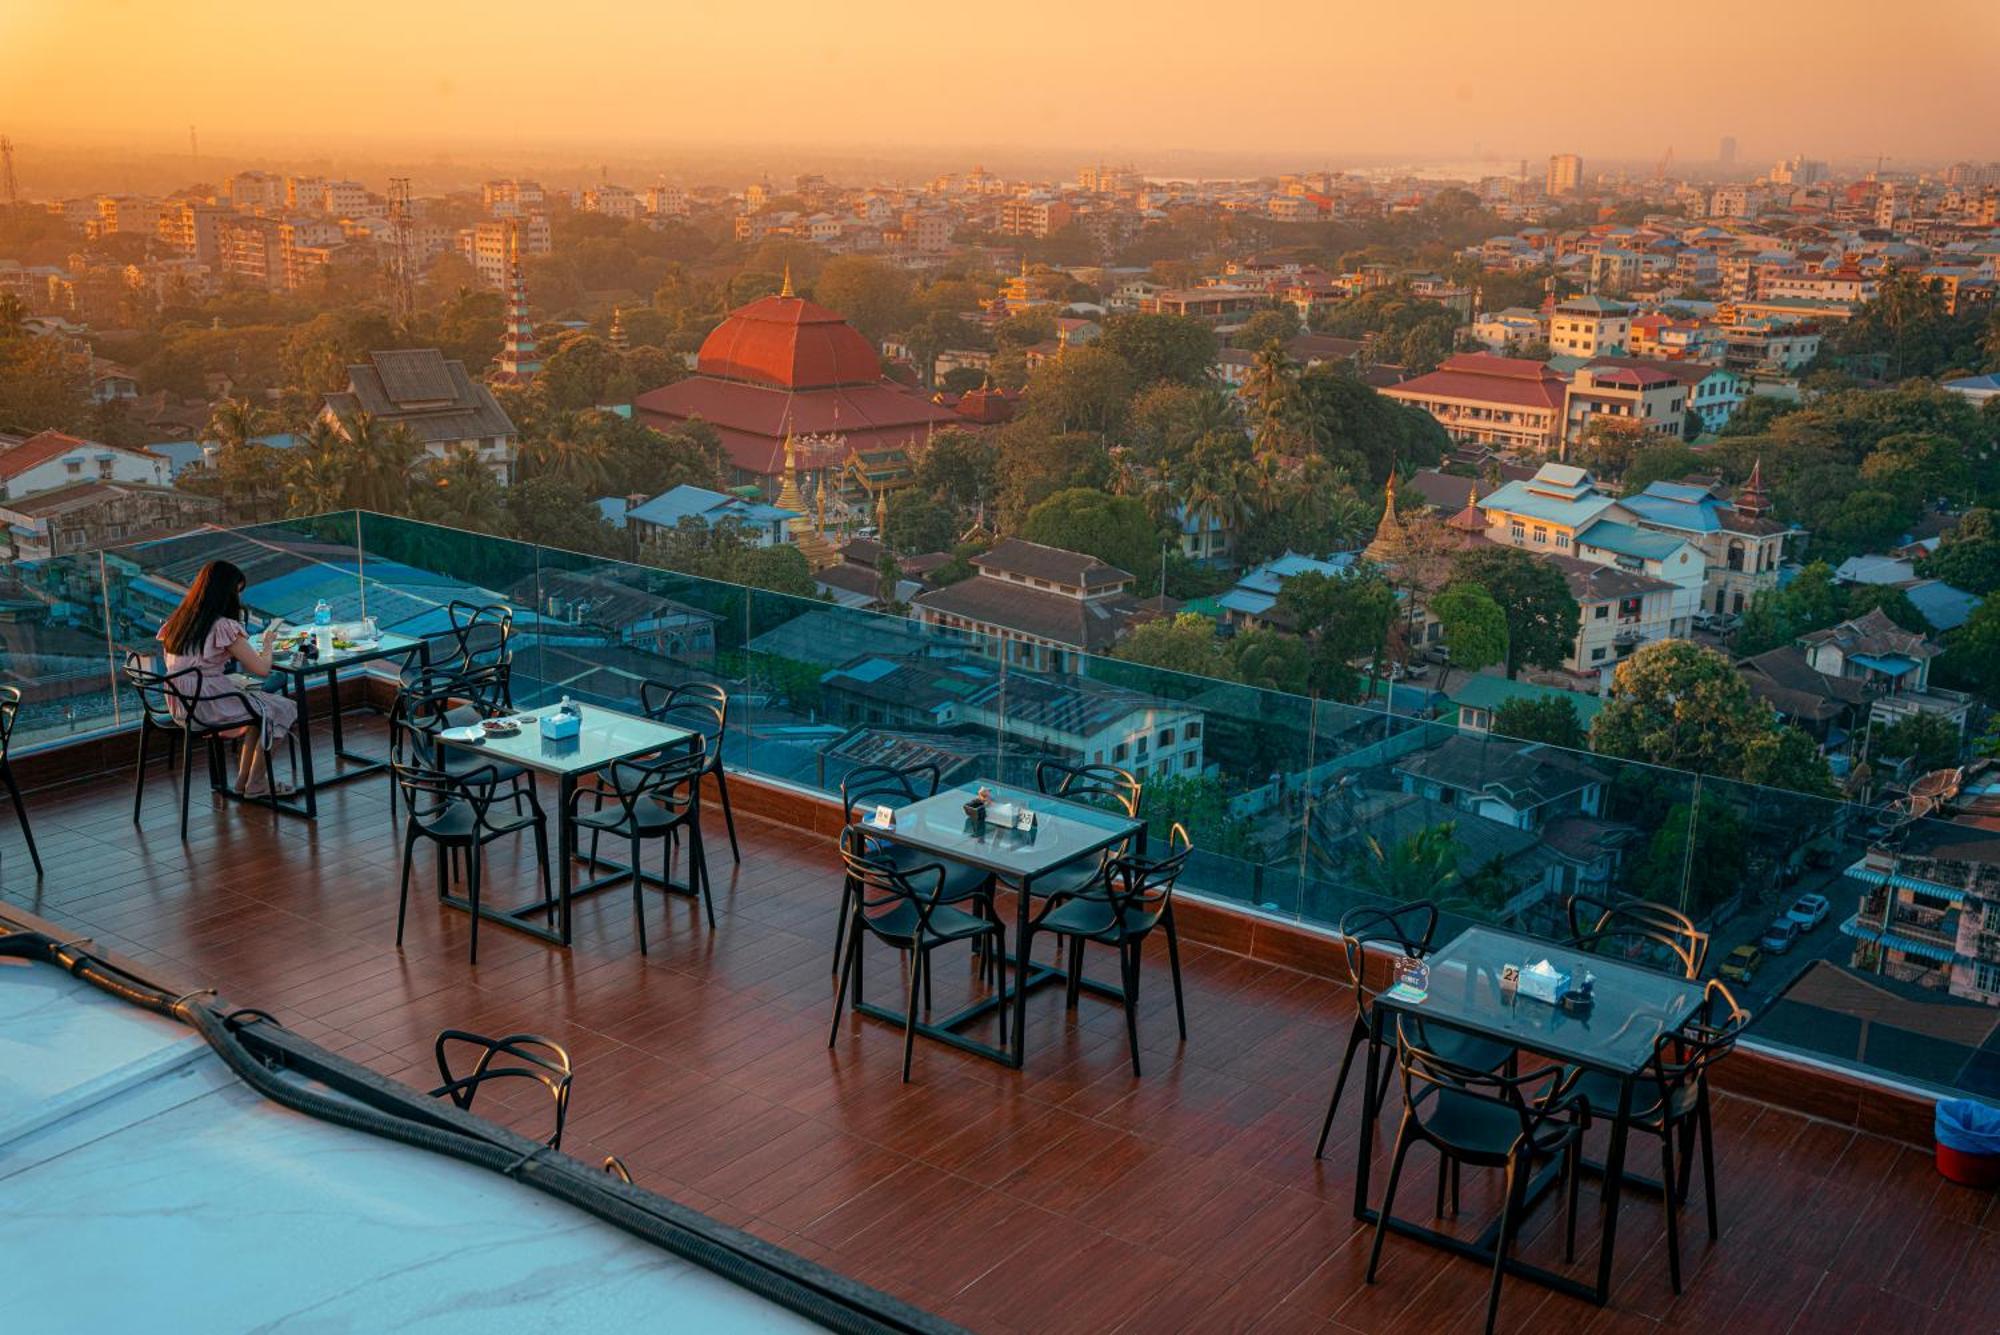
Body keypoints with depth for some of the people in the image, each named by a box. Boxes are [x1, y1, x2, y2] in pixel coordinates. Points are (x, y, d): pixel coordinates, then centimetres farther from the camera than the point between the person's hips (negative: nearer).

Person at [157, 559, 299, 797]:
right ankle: (256, 785, 19)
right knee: (283, 711, 11)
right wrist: (267, 643, 5)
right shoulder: (224, 627, -17)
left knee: (260, 705, 27)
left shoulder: (176, 622, 6)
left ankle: (244, 779, 28)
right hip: (208, 705, -8)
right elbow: (262, 669, -15)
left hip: (180, 706, 8)